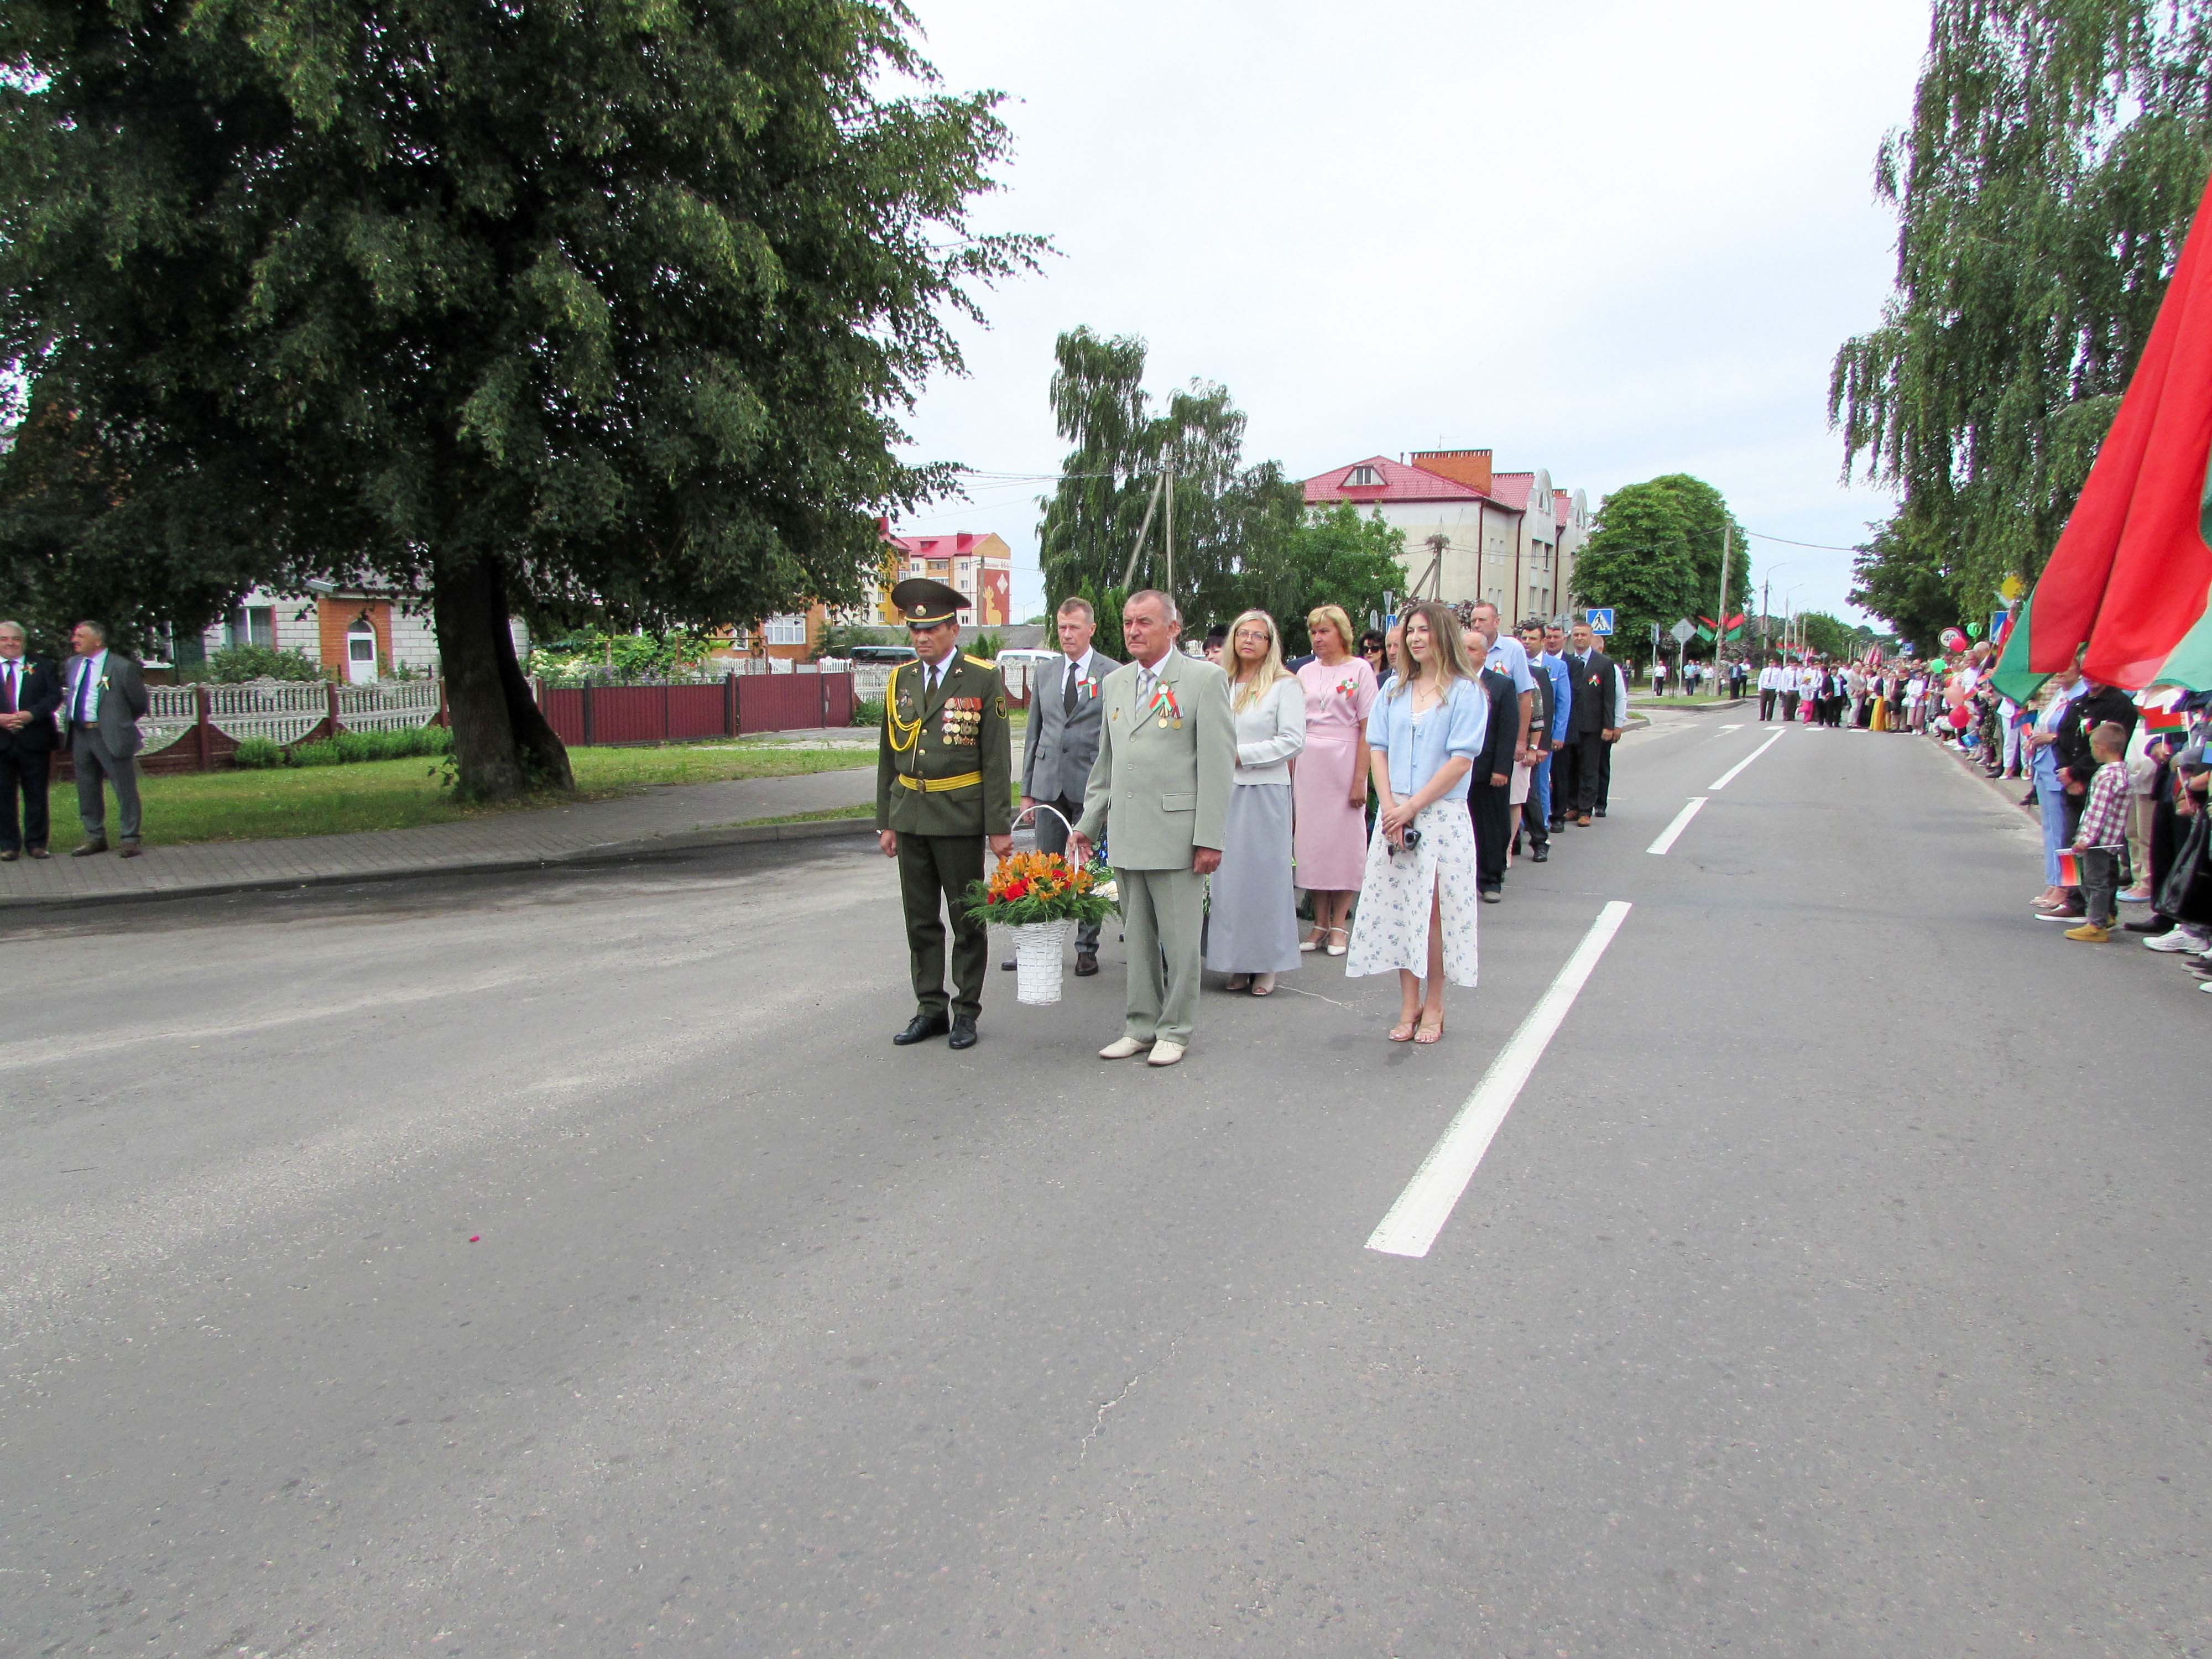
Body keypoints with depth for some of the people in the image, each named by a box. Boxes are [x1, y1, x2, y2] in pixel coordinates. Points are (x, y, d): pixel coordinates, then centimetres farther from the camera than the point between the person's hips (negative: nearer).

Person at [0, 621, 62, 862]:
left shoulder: (42, 666, 6)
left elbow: (55, 696, -2)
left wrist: (31, 714, -17)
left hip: (34, 742, -1)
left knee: (36, 795, 5)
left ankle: (36, 843, 13)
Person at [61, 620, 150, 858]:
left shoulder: (122, 667, -10)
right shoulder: (73, 663, 11)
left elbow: (140, 704, -2)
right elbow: (66, 687, 24)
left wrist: (118, 723, 6)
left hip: (111, 737, -7)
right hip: (79, 736, 7)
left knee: (125, 789, -1)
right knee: (87, 790, 13)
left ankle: (130, 840, 6)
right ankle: (95, 838, 24)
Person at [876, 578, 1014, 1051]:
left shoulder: (983, 679, -4)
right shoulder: (900, 680, 9)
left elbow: (997, 758, -6)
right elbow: (888, 755, 13)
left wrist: (999, 826, -10)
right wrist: (885, 821, 10)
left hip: (960, 816, -5)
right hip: (910, 814, 5)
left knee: (967, 919, 5)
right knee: (920, 920, 11)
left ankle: (966, 1011, 16)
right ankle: (930, 1008, 22)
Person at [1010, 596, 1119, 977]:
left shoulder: (1114, 674, -1)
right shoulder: (1045, 676, 13)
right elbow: (1034, 736, 16)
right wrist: (1027, 790, 12)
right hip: (1049, 785, 4)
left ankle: (1087, 949, 13)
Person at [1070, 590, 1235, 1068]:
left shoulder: (1205, 679, -5)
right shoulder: (1115, 682, 14)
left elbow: (1218, 764, -8)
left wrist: (1209, 837, -13)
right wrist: (1089, 823, 19)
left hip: (1176, 834, -6)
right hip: (1126, 835, 6)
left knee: (1179, 938, 3)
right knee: (1137, 938, 13)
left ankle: (1174, 1030, 16)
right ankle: (1141, 1026, 25)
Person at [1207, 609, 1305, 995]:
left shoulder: (1285, 685, -1)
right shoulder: (1221, 685, 12)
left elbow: (1293, 740, -8)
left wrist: (1240, 754, -12)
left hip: (1265, 792, -4)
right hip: (1224, 791, 4)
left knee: (1265, 873, -1)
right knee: (1228, 874, 3)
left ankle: (1267, 965, 8)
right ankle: (1237, 962, 11)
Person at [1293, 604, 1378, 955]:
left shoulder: (1359, 670, -2)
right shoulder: (1306, 673, 11)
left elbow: (1367, 730, -7)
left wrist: (1360, 780, -13)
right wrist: (1290, 775, 4)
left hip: (1344, 761, -4)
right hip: (1307, 764, 4)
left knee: (1345, 839, -1)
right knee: (1312, 839, 4)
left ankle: (1339, 925, 7)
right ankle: (1320, 923, 13)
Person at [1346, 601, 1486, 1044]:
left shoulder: (1465, 691, -4)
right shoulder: (1394, 691, 11)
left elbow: (1461, 761, -10)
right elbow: (1378, 750, 7)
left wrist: (1412, 807, -13)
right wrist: (1389, 806, -7)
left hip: (1442, 816, -4)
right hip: (1396, 815, 4)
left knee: (1435, 910, 0)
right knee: (1399, 907, 4)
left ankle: (1433, 1006, 12)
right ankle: (1409, 1004, 13)